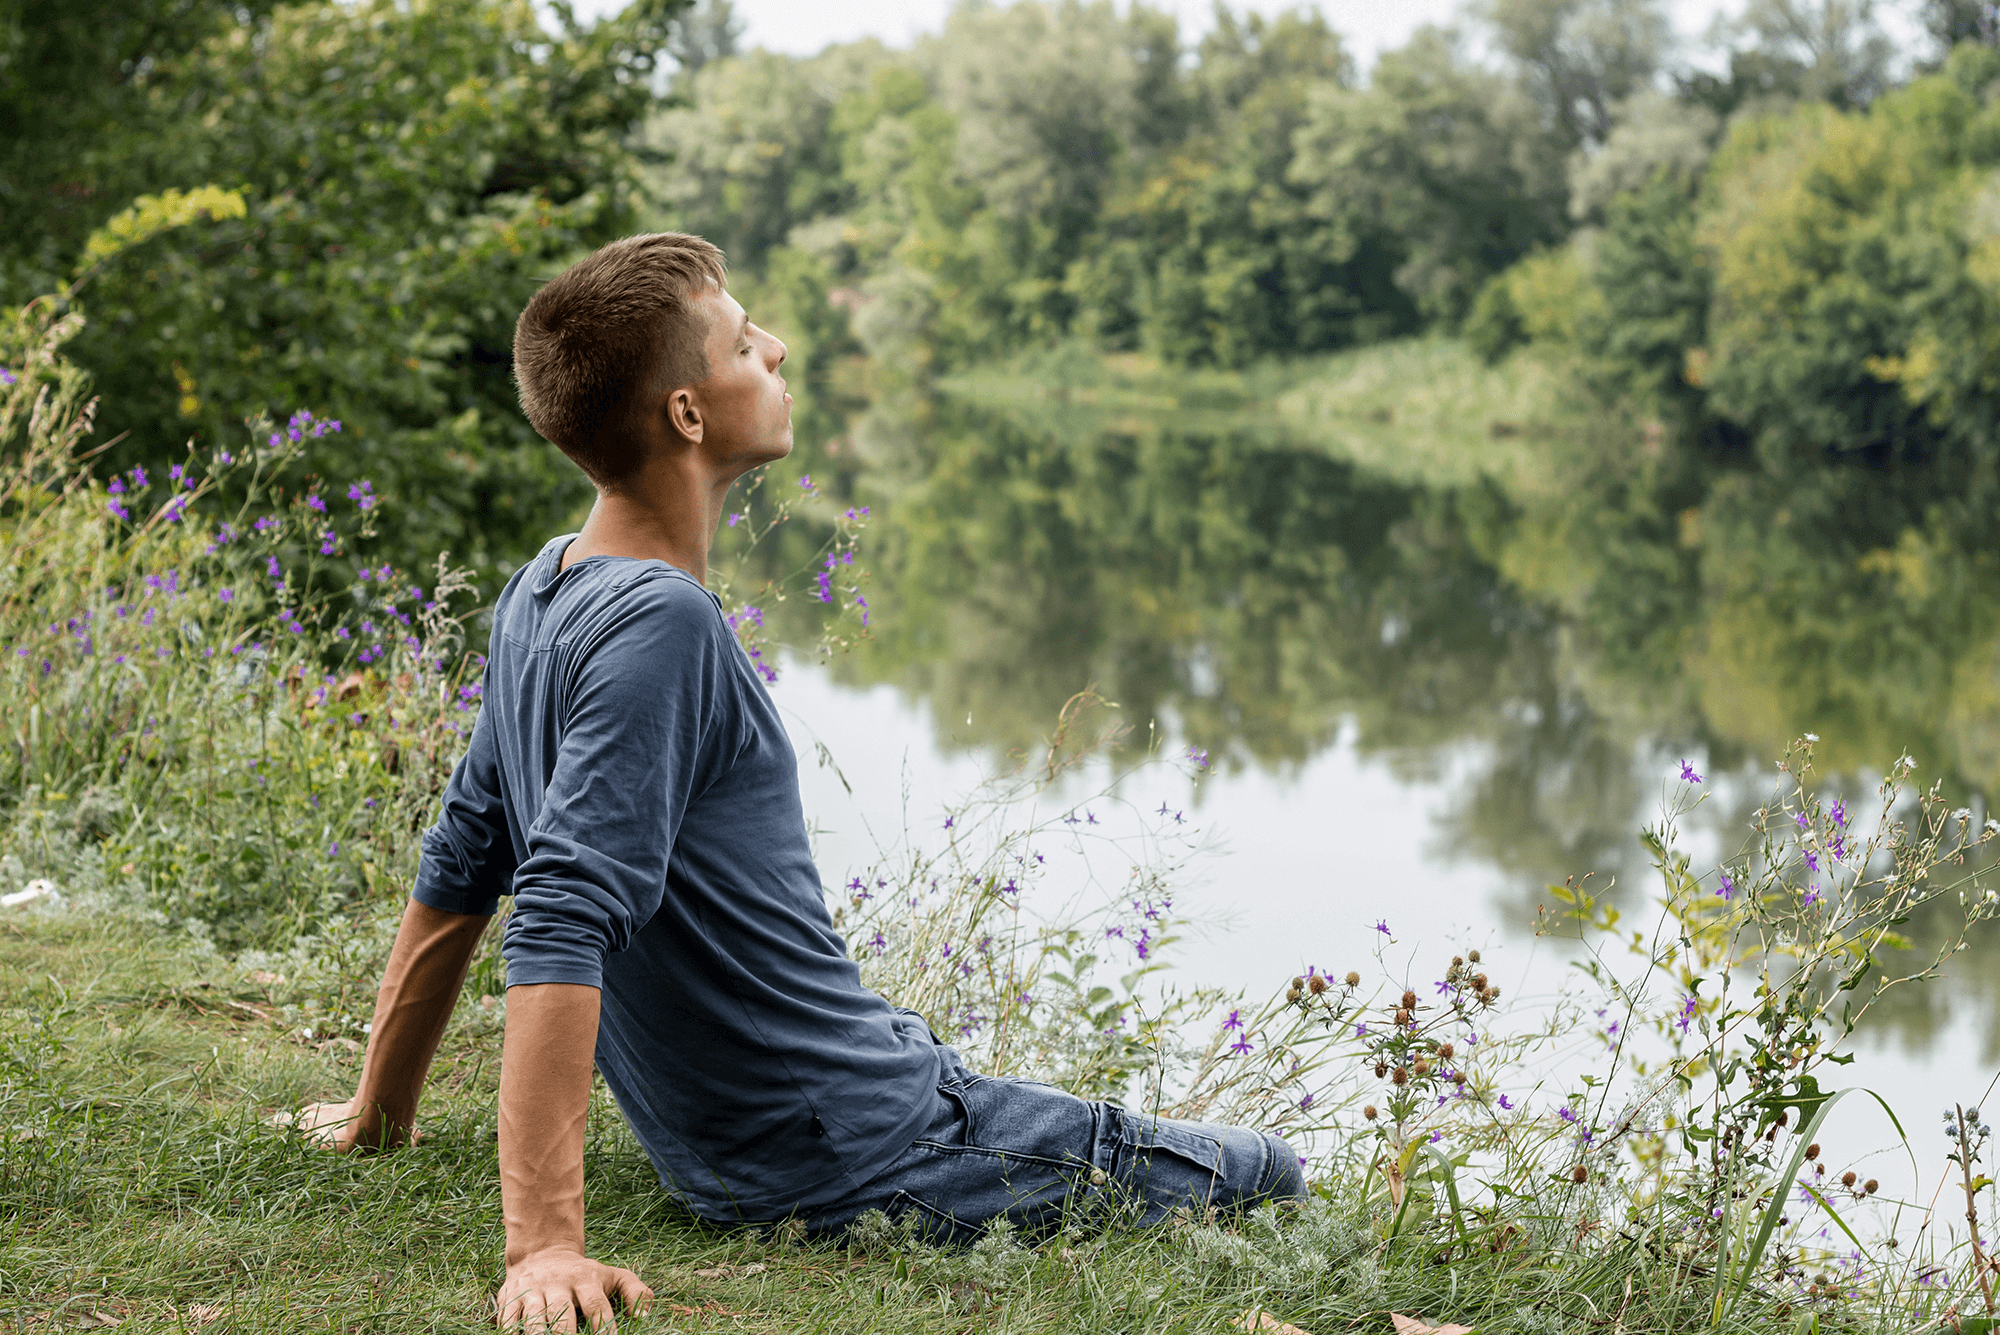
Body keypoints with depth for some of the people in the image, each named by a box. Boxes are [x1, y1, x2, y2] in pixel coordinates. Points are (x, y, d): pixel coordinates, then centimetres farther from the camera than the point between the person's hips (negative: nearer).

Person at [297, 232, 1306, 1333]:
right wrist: (544, 1244, -36)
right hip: (856, 1151, -9)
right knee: (1264, 1175, 3)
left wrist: (379, 1116, 20)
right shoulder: (659, 624, -24)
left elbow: (455, 877, 11)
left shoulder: (541, 599, 4)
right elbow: (560, 932, -32)